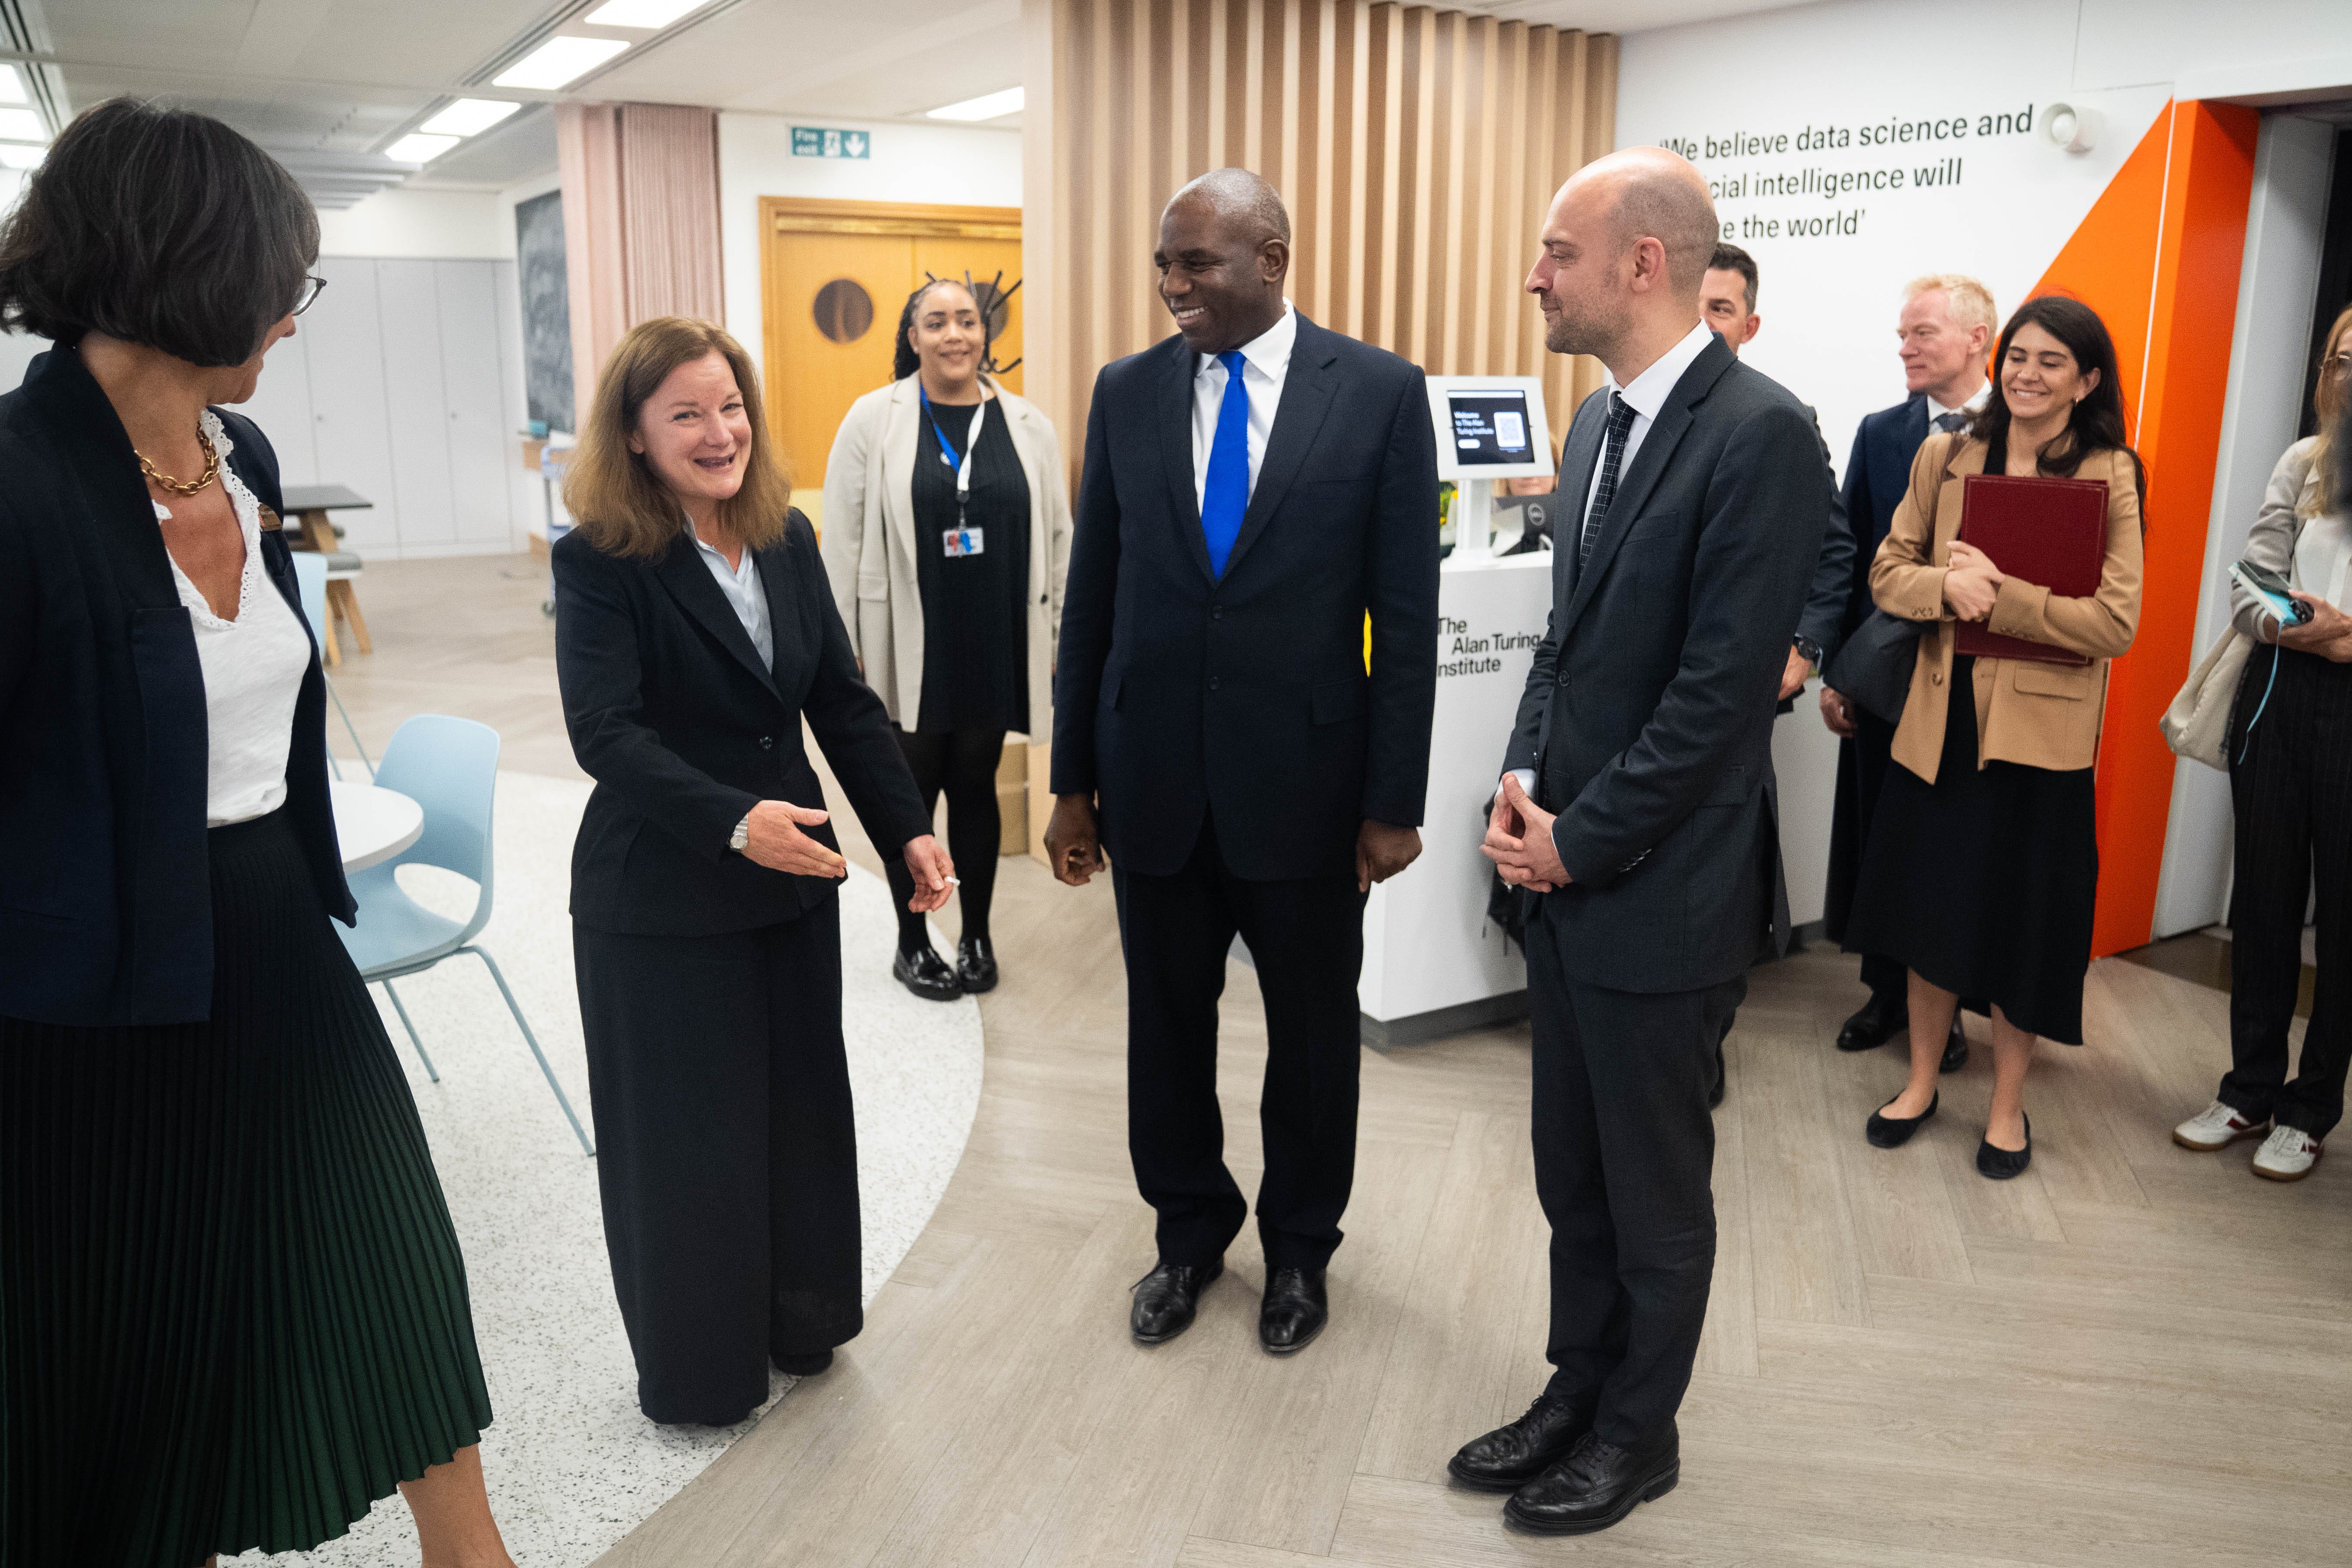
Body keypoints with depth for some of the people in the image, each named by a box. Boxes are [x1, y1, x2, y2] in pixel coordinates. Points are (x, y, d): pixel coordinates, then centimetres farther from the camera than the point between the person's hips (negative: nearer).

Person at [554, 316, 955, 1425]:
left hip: (794, 875, 6)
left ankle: (798, 1318, 39)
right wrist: (735, 823, -33)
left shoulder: (786, 538, 4)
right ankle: (696, 1368, 30)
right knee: (685, 1133, 8)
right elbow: (605, 732, -22)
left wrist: (908, 828, -1)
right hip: (663, 897, -5)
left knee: (802, 1105, 17)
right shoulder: (599, 560, -13)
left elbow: (843, 701, 6)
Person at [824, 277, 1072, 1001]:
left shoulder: (1027, 425, 4)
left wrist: (1060, 639, 4)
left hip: (992, 650, 2)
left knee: (976, 788, 14)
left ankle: (976, 936, 29)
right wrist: (841, 646, -6)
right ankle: (912, 943, 24)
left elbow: (1057, 538, 6)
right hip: (908, 654, -2)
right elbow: (843, 540, -3)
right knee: (911, 791, 9)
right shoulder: (872, 420, -3)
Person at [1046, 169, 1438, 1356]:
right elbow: (1092, 597, 5)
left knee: (1312, 1027, 14)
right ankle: (1189, 1232, 39)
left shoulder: (1380, 393, -6)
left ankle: (1298, 1246, 37)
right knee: (1166, 1020, 15)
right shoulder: (1128, 392, 2)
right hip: (1155, 777, 3)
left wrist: (1395, 801, -8)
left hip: (1303, 778, -2)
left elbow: (1406, 614, -6)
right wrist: (1072, 780, 5)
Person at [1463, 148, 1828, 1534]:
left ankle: (1639, 1432, 33)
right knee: (1573, 1178, 20)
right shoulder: (1599, 421, 9)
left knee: (1656, 1196, 12)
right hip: (1568, 870, 8)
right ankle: (1578, 1392, 39)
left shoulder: (1759, 434, -18)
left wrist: (1581, 841, -14)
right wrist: (1526, 781, 0)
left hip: (1663, 896, -8)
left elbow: (1720, 691, -20)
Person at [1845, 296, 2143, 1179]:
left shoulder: (2111, 476, -6)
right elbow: (1889, 573, 4)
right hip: (1942, 719, 3)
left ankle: (2007, 1105, 26)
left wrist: (1999, 596, -20)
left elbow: (2116, 622, -13)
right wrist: (1949, 586, -16)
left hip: (2041, 731, -3)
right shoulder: (1945, 458, 4)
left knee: (2022, 918, 7)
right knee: (1932, 903, 13)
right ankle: (1922, 1081, 32)